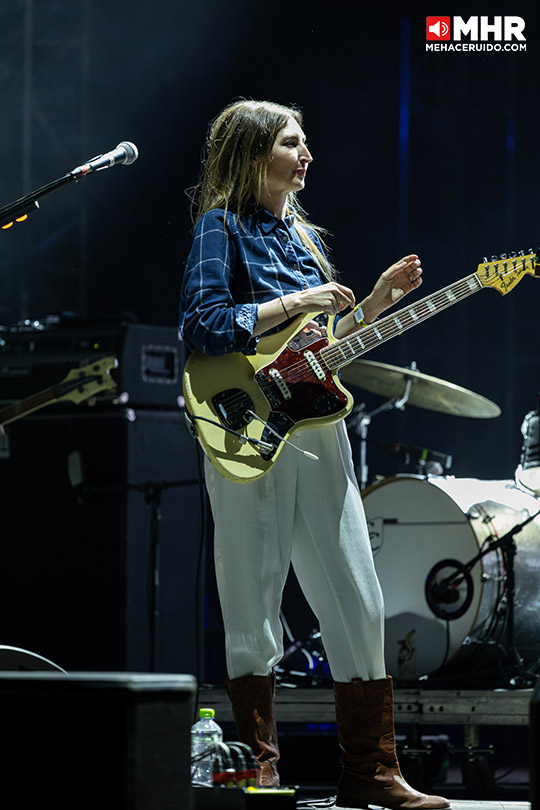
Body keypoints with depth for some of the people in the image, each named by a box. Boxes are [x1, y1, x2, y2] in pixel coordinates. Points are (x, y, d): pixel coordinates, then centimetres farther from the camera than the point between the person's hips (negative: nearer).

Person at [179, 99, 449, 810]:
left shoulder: (304, 236, 19)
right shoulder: (222, 226, -3)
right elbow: (201, 326, -16)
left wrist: (378, 301, 11)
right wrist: (295, 304, -15)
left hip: (318, 426, 7)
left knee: (358, 603, 3)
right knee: (254, 605, 0)